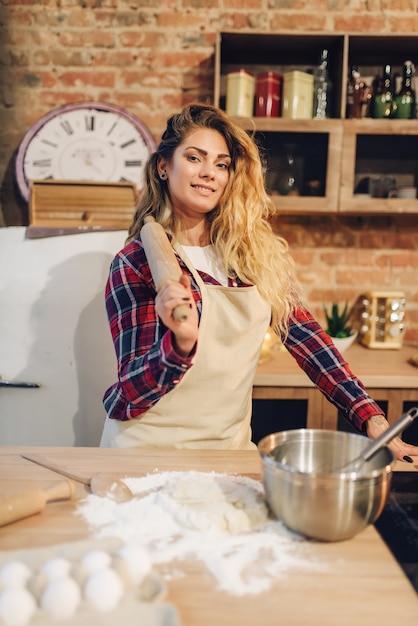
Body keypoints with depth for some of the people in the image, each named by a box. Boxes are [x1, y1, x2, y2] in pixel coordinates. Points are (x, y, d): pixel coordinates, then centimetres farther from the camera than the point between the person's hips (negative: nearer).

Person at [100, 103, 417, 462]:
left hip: (230, 444, 3)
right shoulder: (136, 262, -8)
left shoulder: (257, 250, 2)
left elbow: (302, 334, 1)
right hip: (151, 449, -2)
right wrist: (182, 341, -29)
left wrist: (371, 418, -7)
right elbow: (130, 393, -10)